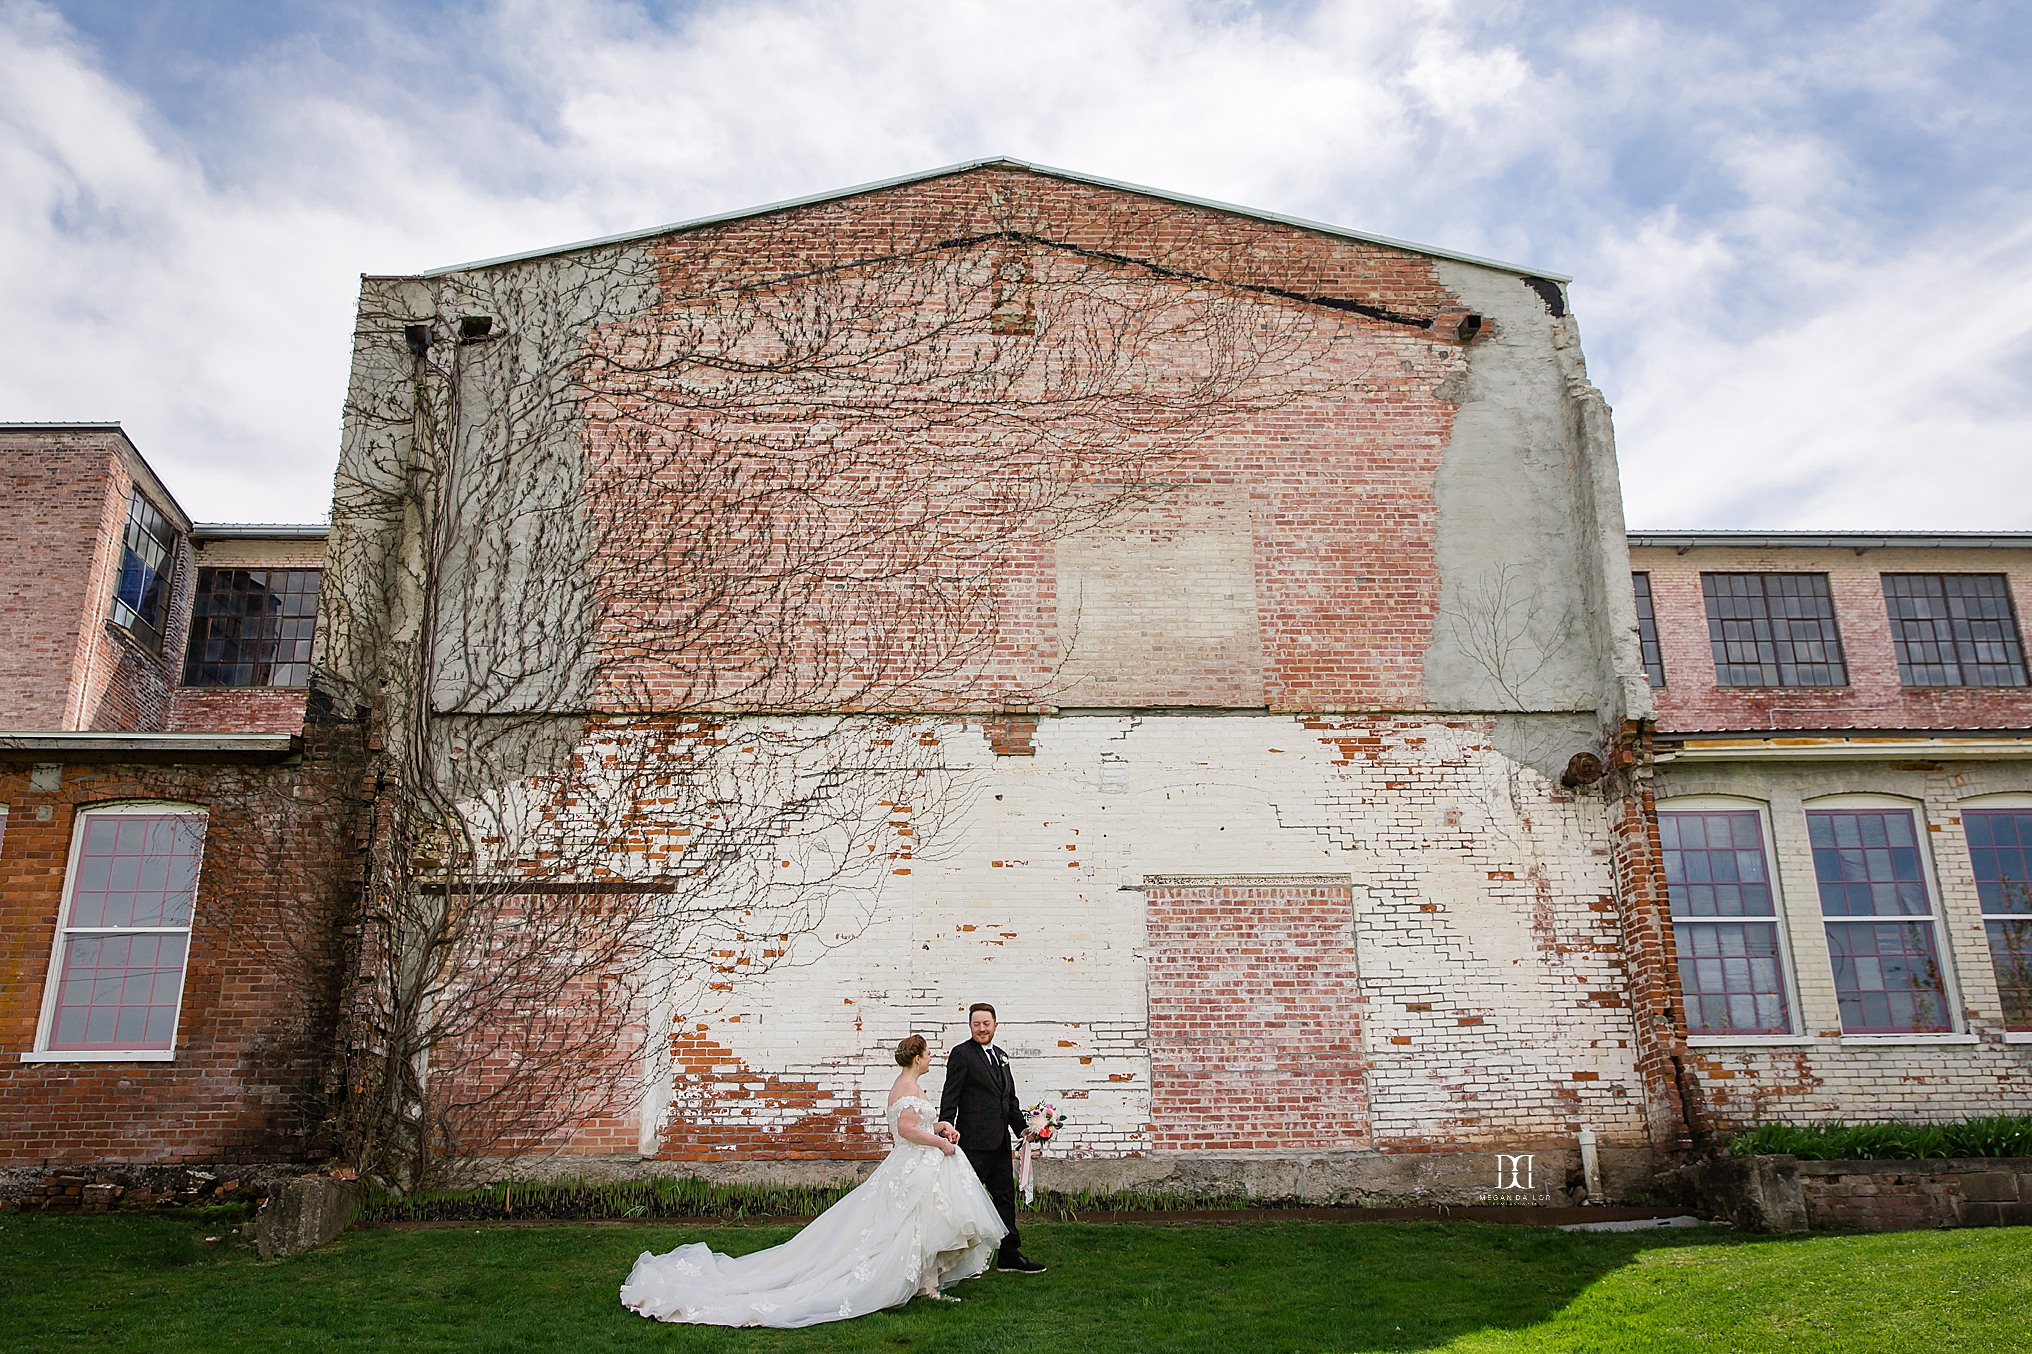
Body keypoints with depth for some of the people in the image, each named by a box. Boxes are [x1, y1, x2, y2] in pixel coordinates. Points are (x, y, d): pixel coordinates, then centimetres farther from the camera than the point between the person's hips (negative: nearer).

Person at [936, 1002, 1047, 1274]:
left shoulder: (1001, 1056, 17)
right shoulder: (962, 1054, -6)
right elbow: (950, 1096, -12)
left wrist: (1021, 1127, 11)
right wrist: (946, 1125, -23)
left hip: (1000, 1140, 8)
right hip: (975, 1140, -8)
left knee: (1005, 1196, 12)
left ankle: (1009, 1255, 21)